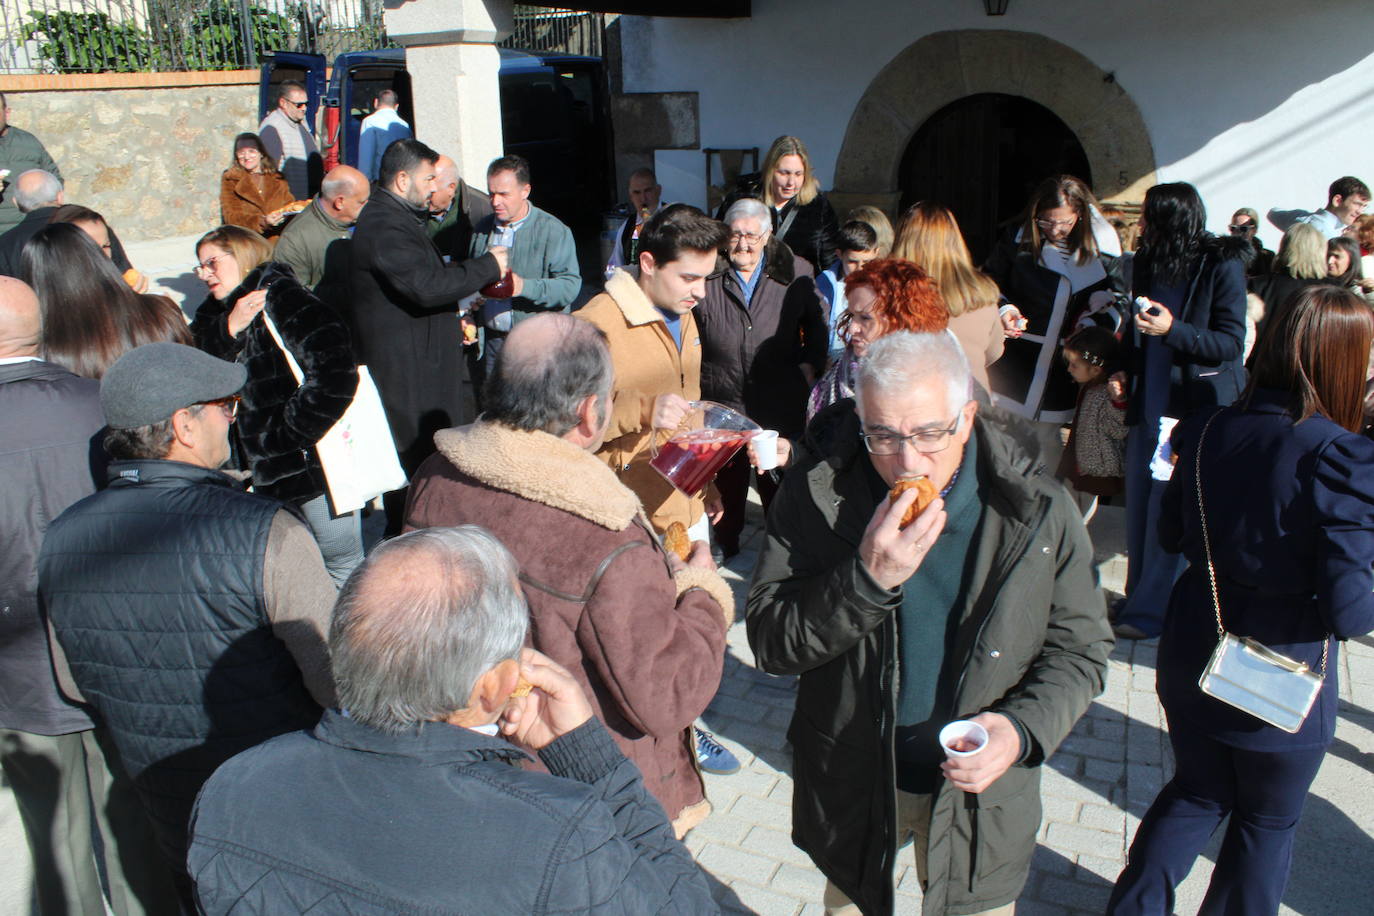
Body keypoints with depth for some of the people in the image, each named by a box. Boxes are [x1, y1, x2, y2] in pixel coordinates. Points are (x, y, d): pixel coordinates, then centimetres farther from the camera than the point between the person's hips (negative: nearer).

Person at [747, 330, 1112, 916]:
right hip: (850, 784, 1)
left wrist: (1023, 729, -21)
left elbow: (1079, 648, -3)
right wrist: (868, 579, -33)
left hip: (978, 787, 0)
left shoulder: (1039, 511, -14)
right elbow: (770, 645, -18)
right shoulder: (816, 494, -16)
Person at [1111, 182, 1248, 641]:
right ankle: (1137, 599, 23)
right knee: (1138, 506, 10)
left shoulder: (1222, 266, -9)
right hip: (1150, 404, 7)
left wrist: (1172, 329, -24)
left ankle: (1151, 609, 4)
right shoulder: (1151, 262, 10)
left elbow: (1230, 344, -12)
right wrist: (1124, 369, 6)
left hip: (1196, 409, -6)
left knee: (1167, 512, -5)